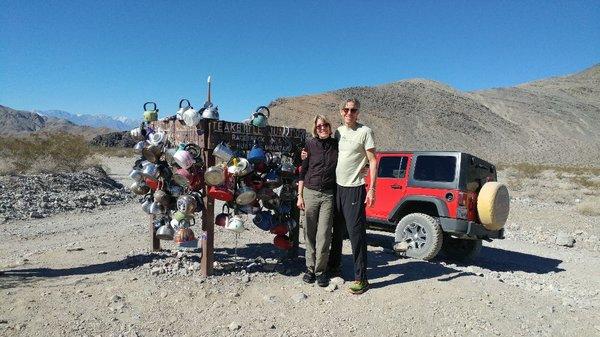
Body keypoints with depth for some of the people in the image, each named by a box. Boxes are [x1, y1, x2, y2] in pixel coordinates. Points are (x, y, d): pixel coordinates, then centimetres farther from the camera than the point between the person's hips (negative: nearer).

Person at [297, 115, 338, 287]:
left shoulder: (336, 145, 5)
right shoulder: (310, 144, 4)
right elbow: (303, 171, 5)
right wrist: (300, 195, 1)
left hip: (328, 195, 0)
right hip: (310, 193, 0)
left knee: (324, 235, -1)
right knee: (309, 234, 6)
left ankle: (320, 271, 12)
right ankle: (310, 268, 19)